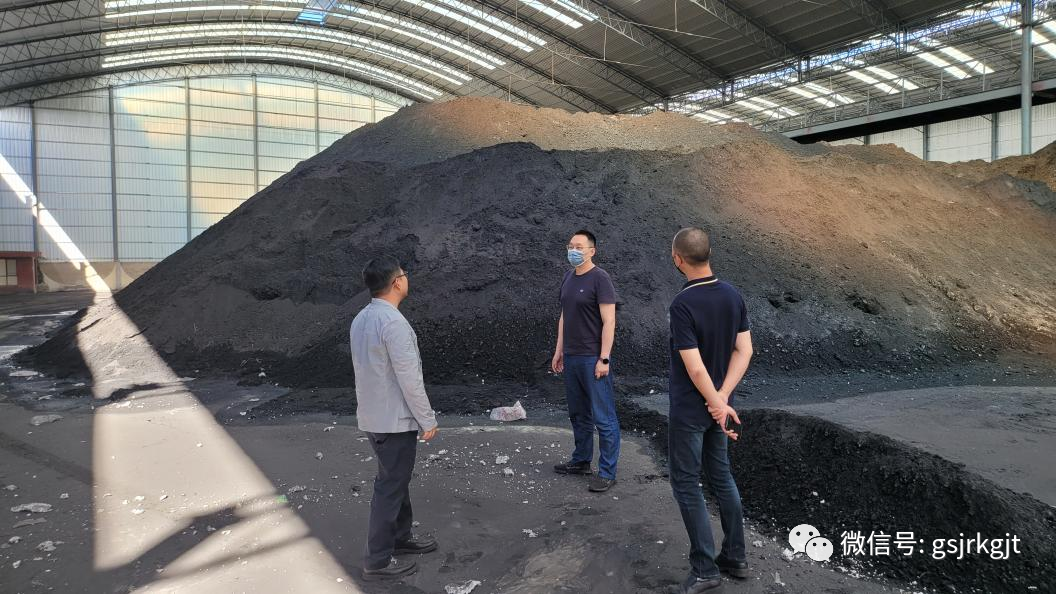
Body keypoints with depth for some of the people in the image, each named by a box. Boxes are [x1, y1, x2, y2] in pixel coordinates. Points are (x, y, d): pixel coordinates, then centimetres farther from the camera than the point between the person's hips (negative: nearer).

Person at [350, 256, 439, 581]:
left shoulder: (361, 319, 6)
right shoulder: (393, 323, -24)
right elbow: (409, 379, -22)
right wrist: (427, 420, -12)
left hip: (373, 416, 9)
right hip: (395, 420, -9)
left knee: (397, 480, 22)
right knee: (390, 487, 3)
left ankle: (400, 536, 37)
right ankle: (378, 560, 14)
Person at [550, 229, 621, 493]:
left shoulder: (599, 279, -11)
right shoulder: (568, 278, 12)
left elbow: (609, 321, -14)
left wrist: (604, 359, -18)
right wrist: (559, 350, 16)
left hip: (593, 359, -8)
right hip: (571, 357, 8)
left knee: (603, 418, -1)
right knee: (578, 414, 18)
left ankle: (607, 472, 8)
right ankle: (581, 461, 31)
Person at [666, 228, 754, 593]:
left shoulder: (682, 305, -24)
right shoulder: (733, 295, 0)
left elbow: (695, 368, -25)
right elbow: (744, 350, -1)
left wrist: (718, 405, -12)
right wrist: (723, 398, -7)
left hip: (689, 409, -7)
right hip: (715, 404, 8)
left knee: (686, 484, 4)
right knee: (720, 477, 19)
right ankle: (735, 556, 29)